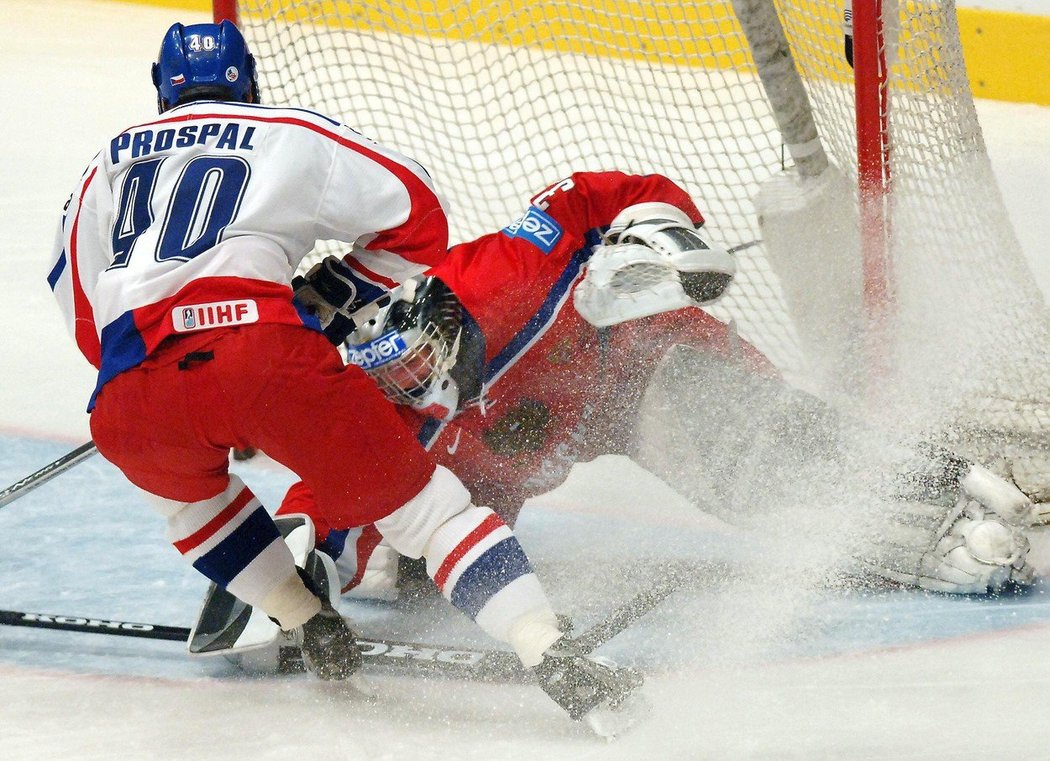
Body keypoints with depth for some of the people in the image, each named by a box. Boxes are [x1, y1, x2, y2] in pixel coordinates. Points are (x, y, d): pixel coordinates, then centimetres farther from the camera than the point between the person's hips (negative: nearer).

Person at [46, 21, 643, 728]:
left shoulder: (103, 171, 32)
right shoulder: (291, 134, 24)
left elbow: (88, 322, 34)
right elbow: (416, 216, 23)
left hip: (133, 400, 2)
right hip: (264, 346, -2)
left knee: (181, 481, 36)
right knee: (416, 496, 6)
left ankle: (313, 629, 28)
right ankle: (554, 658, -10)